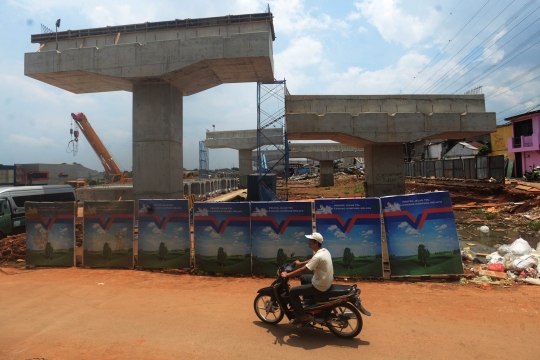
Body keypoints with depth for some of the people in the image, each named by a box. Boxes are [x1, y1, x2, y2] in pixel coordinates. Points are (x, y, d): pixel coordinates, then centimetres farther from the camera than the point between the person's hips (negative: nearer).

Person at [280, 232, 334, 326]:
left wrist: (287, 275, -17)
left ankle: (303, 317, 1)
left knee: (292, 292, -6)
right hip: (326, 281, 10)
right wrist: (301, 263, 27)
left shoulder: (318, 256, -27)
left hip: (319, 286, -10)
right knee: (303, 278, 30)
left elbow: (303, 270, -26)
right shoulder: (324, 251, 2)